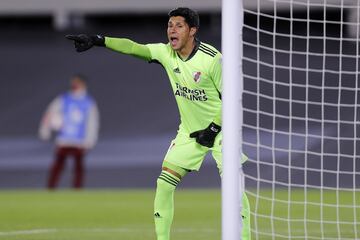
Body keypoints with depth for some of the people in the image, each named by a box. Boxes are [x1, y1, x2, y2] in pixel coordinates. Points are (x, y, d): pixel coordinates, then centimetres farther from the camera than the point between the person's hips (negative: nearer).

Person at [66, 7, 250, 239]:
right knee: (164, 184, -2)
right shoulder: (166, 52, -5)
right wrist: (98, 40, -27)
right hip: (189, 132, 5)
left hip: (218, 129, -5)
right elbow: (133, 47, -15)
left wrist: (213, 128, -16)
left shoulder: (212, 58, -19)